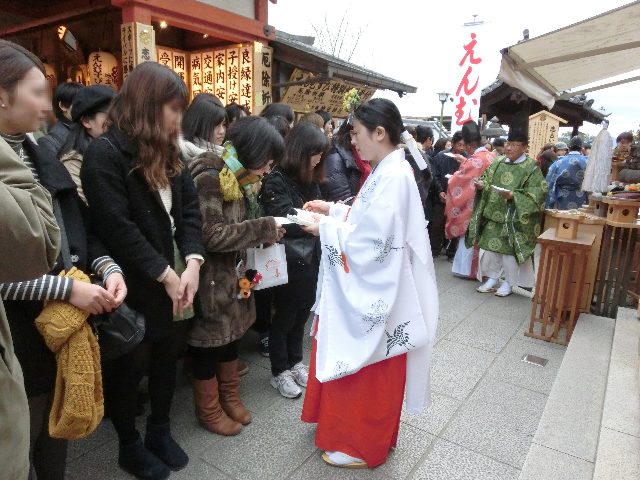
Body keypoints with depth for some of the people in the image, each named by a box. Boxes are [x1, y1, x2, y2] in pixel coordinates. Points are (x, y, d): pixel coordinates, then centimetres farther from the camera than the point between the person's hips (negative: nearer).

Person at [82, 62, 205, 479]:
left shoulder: (167, 151, 7)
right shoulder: (105, 154, -16)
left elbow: (189, 208, 2)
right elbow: (117, 227, -22)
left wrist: (192, 262, -11)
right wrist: (166, 275, -19)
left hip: (171, 280, 7)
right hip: (134, 287, -7)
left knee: (167, 356, 18)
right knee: (129, 367, 12)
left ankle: (160, 430, 40)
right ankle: (129, 445, 35)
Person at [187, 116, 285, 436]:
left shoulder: (241, 178, 6)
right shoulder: (208, 177, -22)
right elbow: (212, 236, -27)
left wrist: (266, 232, -2)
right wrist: (264, 228, -22)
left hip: (234, 275, 9)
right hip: (211, 280, -8)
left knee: (232, 336, 20)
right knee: (209, 344, 9)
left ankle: (230, 397, 40)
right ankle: (209, 411, 29)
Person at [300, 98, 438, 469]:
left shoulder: (393, 177, -24)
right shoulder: (387, 171, 7)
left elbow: (370, 242, -26)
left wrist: (326, 228, -15)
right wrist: (334, 210, 7)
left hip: (376, 292, -10)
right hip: (366, 287, 10)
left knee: (368, 372, 8)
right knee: (361, 367, 23)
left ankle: (363, 445, 29)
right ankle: (355, 427, 43)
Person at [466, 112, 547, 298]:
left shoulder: (531, 167, -8)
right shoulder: (498, 163, 7)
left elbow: (538, 192, -14)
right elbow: (487, 180, 12)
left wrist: (513, 196, -26)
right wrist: (482, 184, -12)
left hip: (514, 218, -5)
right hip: (493, 215, 5)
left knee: (509, 250, 4)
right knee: (489, 246, 9)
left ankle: (508, 282, 20)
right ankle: (492, 278, 25)